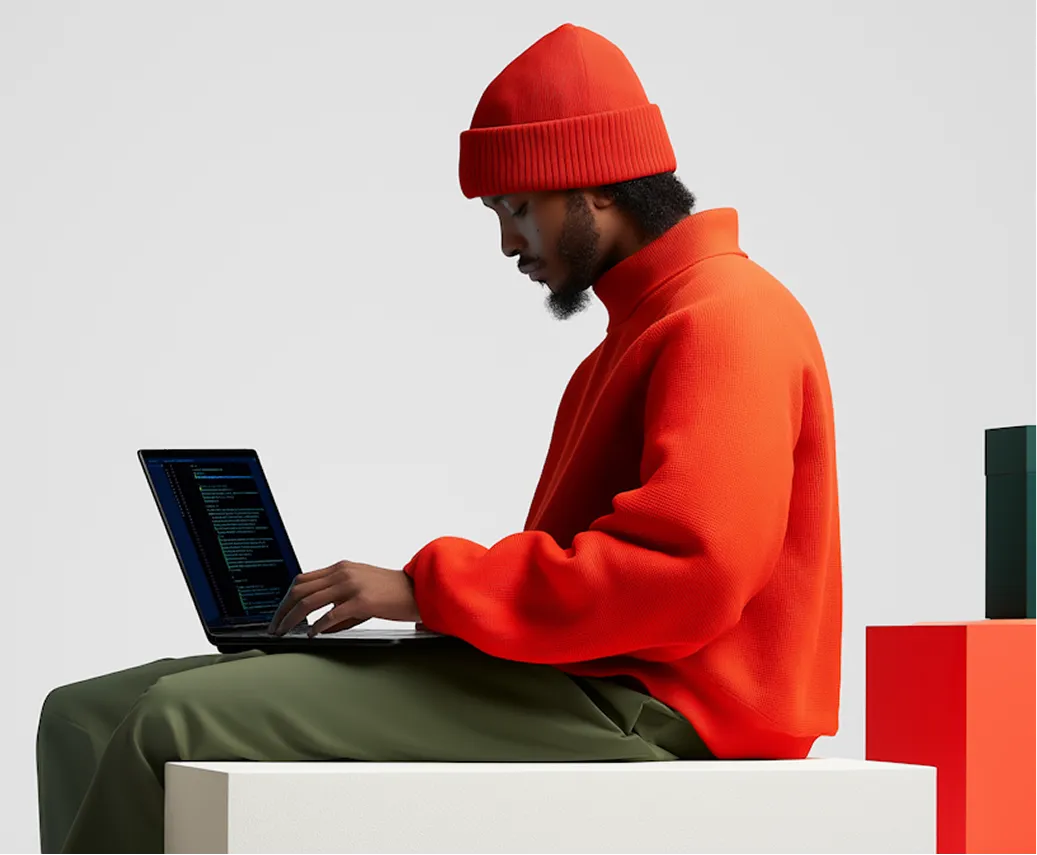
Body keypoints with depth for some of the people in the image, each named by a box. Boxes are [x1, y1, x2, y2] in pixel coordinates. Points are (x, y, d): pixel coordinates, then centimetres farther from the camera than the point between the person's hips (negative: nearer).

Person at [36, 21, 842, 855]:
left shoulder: (726, 322, -9)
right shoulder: (647, 323, 25)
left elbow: (686, 571, -22)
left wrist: (426, 588, -16)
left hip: (642, 712, -10)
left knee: (182, 725, -23)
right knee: (88, 719, -1)